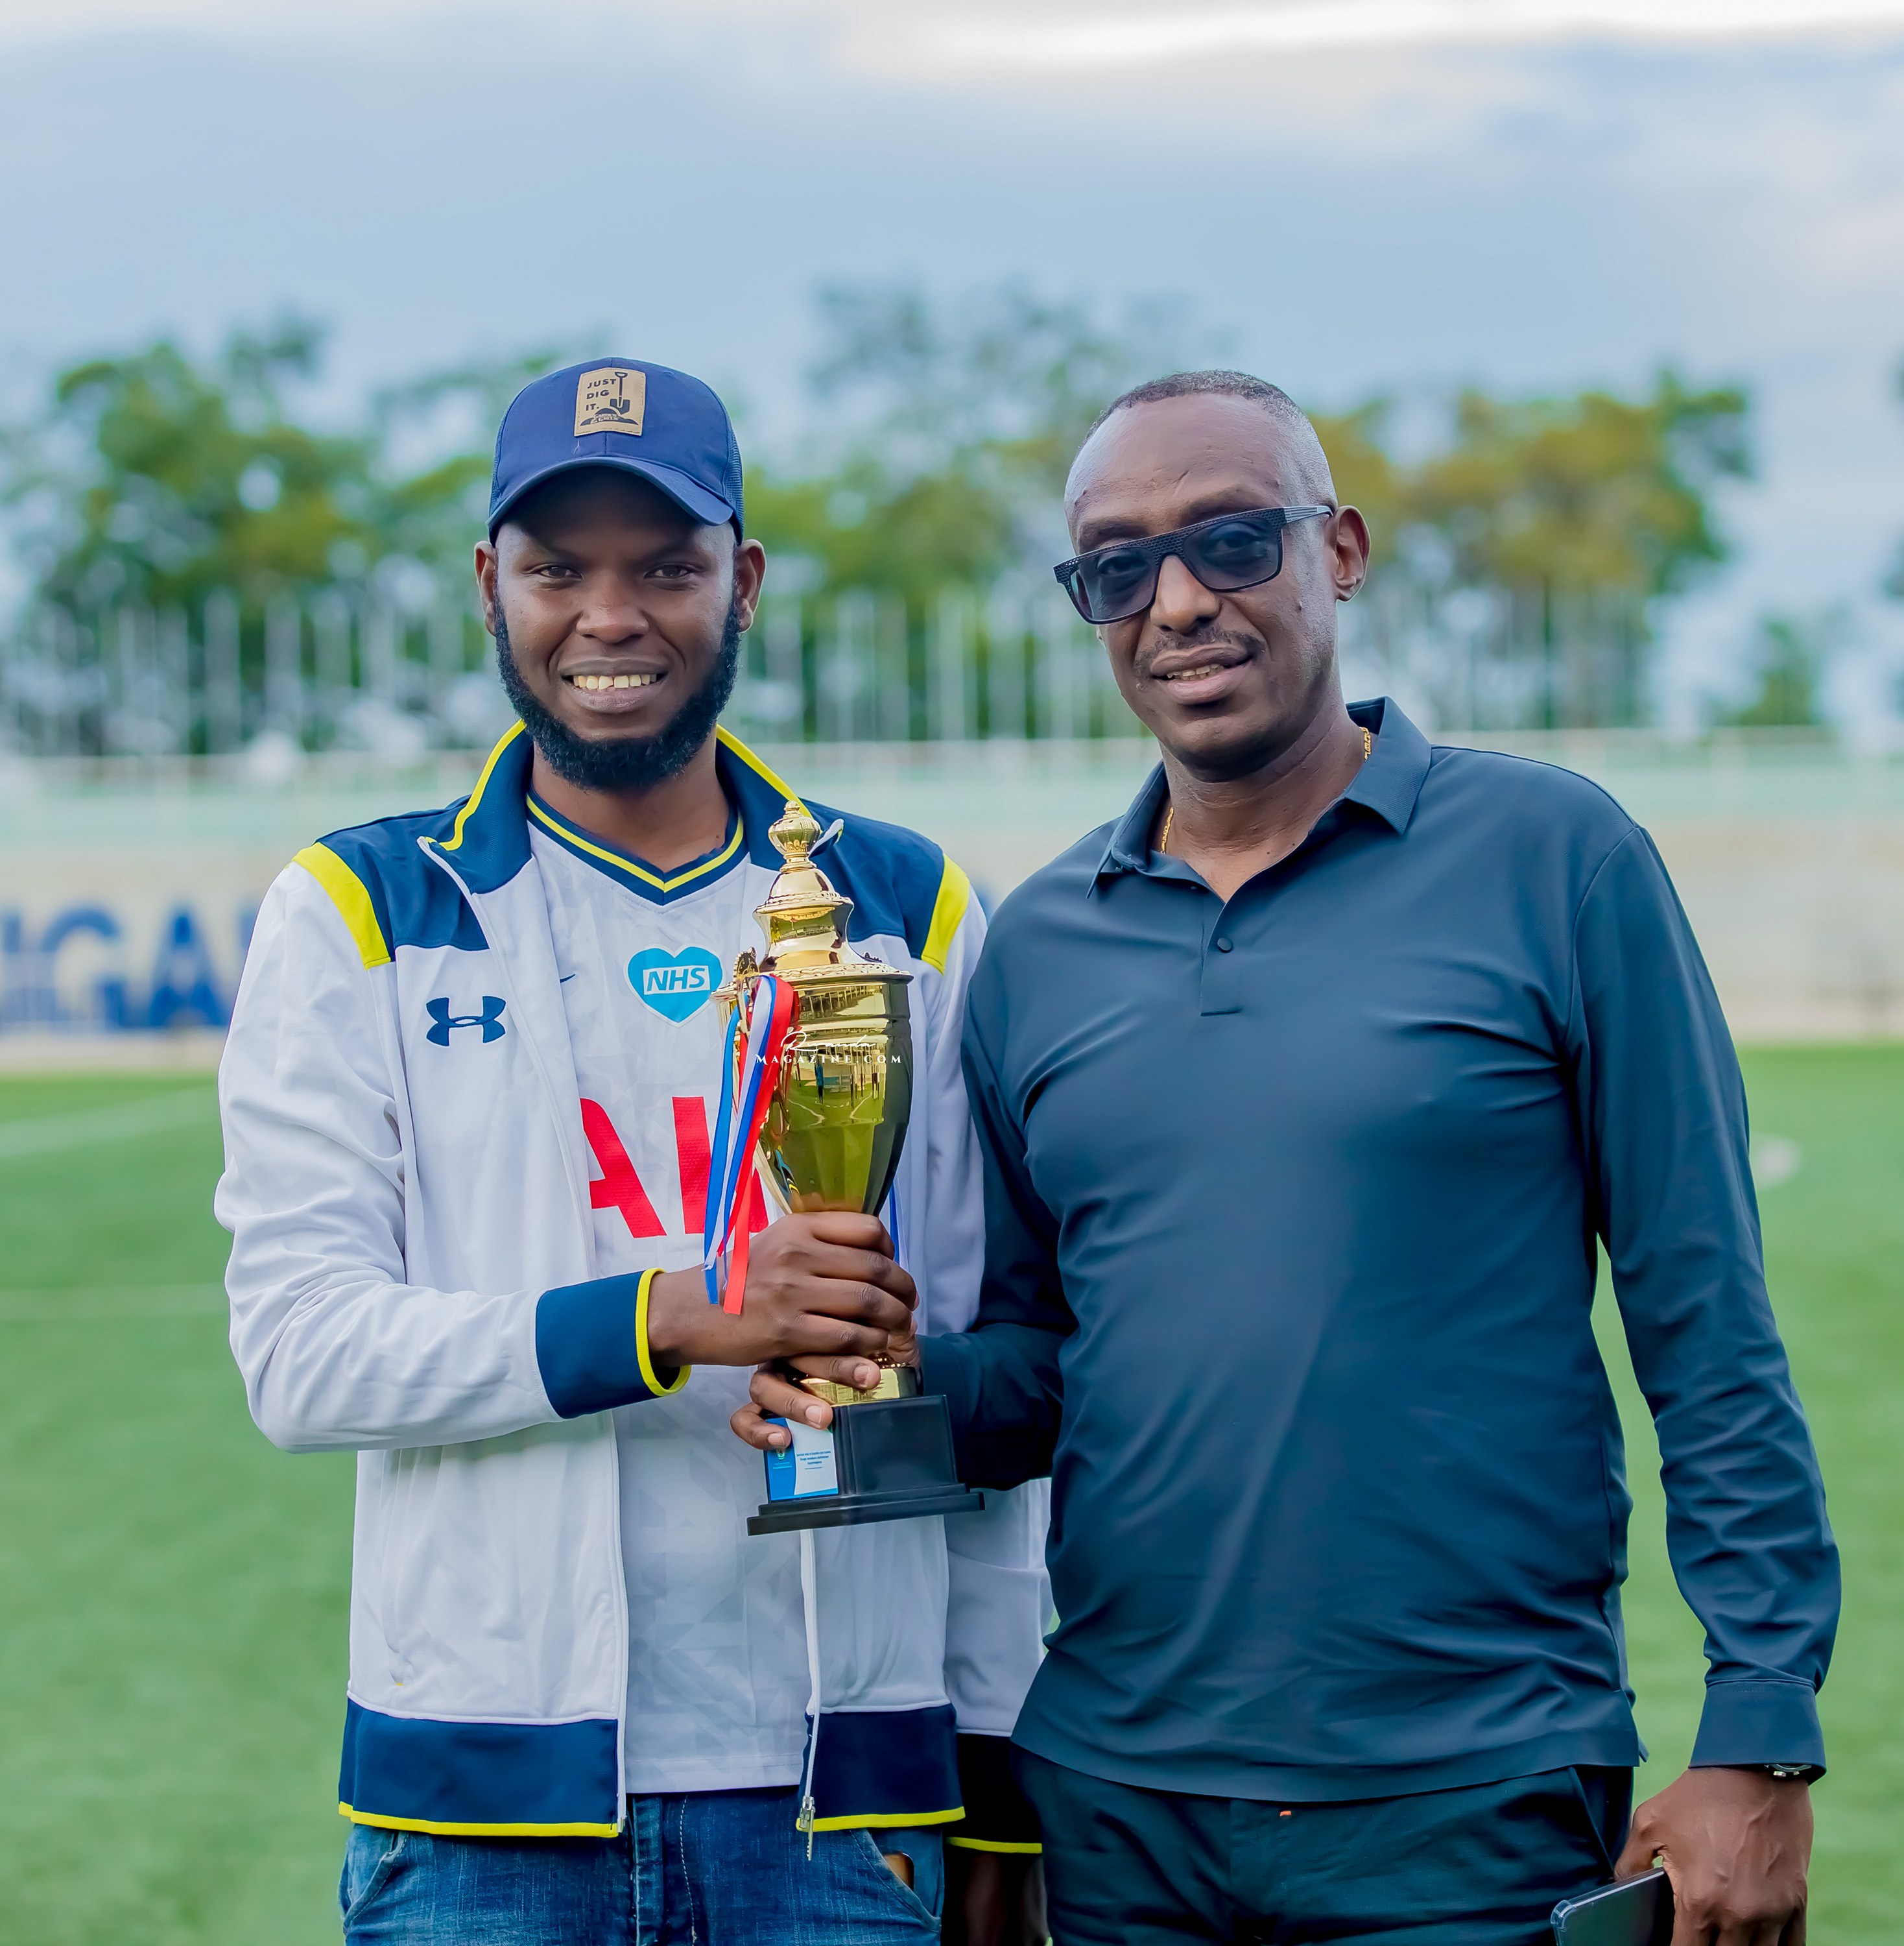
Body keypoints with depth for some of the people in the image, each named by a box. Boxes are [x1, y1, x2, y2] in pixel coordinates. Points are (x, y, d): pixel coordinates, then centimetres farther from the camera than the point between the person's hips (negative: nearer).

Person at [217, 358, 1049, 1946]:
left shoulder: (909, 915, 9)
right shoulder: (357, 918, 4)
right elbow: (300, 1351, -6)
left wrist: (1005, 1795, 5)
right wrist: (669, 1318, -19)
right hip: (484, 1812, -1)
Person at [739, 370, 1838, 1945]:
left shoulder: (1550, 857, -4)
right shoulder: (1036, 947, 8)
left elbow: (1711, 1340, -5)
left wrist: (1758, 1744, -10)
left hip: (1472, 1810, -4)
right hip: (1117, 1801, 4)